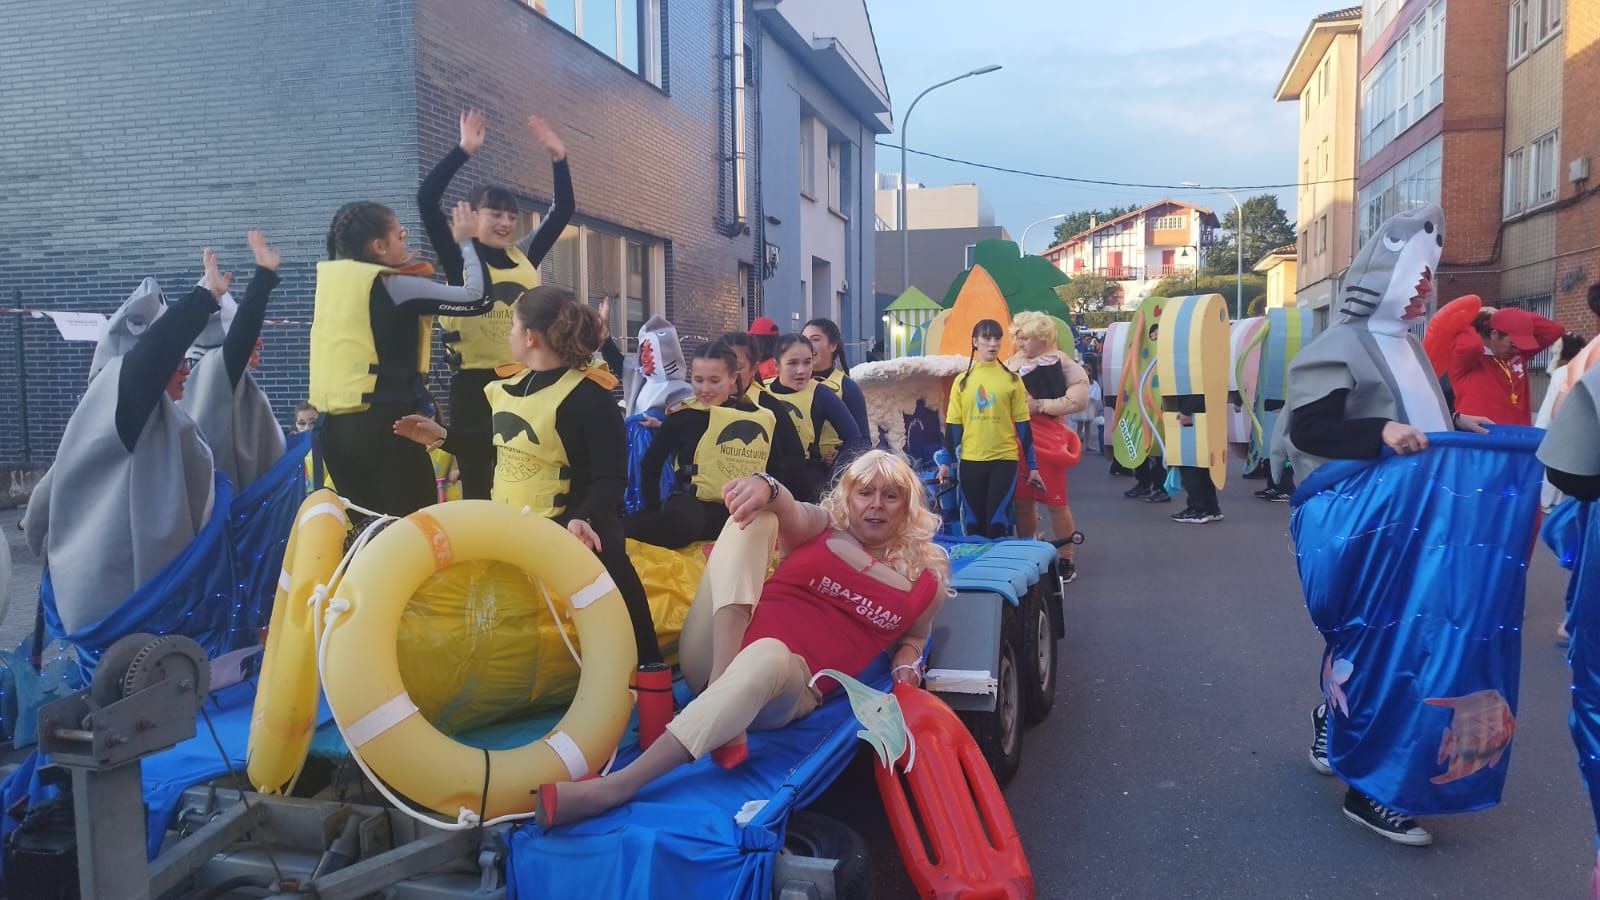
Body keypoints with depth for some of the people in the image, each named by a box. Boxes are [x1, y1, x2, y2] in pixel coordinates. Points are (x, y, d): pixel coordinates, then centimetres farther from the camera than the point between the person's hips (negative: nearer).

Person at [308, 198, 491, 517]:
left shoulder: (329, 280, 7)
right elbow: (478, 298, -9)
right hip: (382, 422, -7)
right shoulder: (395, 287, -10)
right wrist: (466, 242, 4)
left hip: (332, 423, 7)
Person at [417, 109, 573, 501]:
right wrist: (464, 149, -14)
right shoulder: (459, 257, 0)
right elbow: (427, 199, -11)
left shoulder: (525, 255, 10)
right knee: (477, 482, 3)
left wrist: (558, 156, 5)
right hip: (474, 380, -4)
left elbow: (563, 209, 15)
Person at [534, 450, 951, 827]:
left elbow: (912, 637, 31)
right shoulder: (821, 528, 14)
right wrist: (766, 487, -32)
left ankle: (614, 788, -47)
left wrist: (907, 663, 7)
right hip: (716, 654, 2)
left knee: (769, 655, -42)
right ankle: (722, 700, -31)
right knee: (752, 515, -18)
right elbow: (790, 513, -9)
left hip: (787, 688, -2)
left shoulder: (924, 581, 14)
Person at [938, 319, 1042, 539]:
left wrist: (1032, 466, 1)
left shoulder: (1012, 380, 2)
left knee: (997, 523, -5)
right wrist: (945, 462, 3)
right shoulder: (962, 380, 6)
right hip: (970, 461, 2)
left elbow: (1022, 424, 3)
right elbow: (952, 424, 7)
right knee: (975, 523, 9)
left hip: (1004, 459, -2)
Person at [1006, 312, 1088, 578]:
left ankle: (1065, 560, 13)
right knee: (1022, 502, 10)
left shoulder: (1061, 363, -5)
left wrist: (1040, 405, -15)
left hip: (1047, 442, -4)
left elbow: (1079, 399, -12)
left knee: (1056, 503, 0)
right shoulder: (1010, 365, 8)